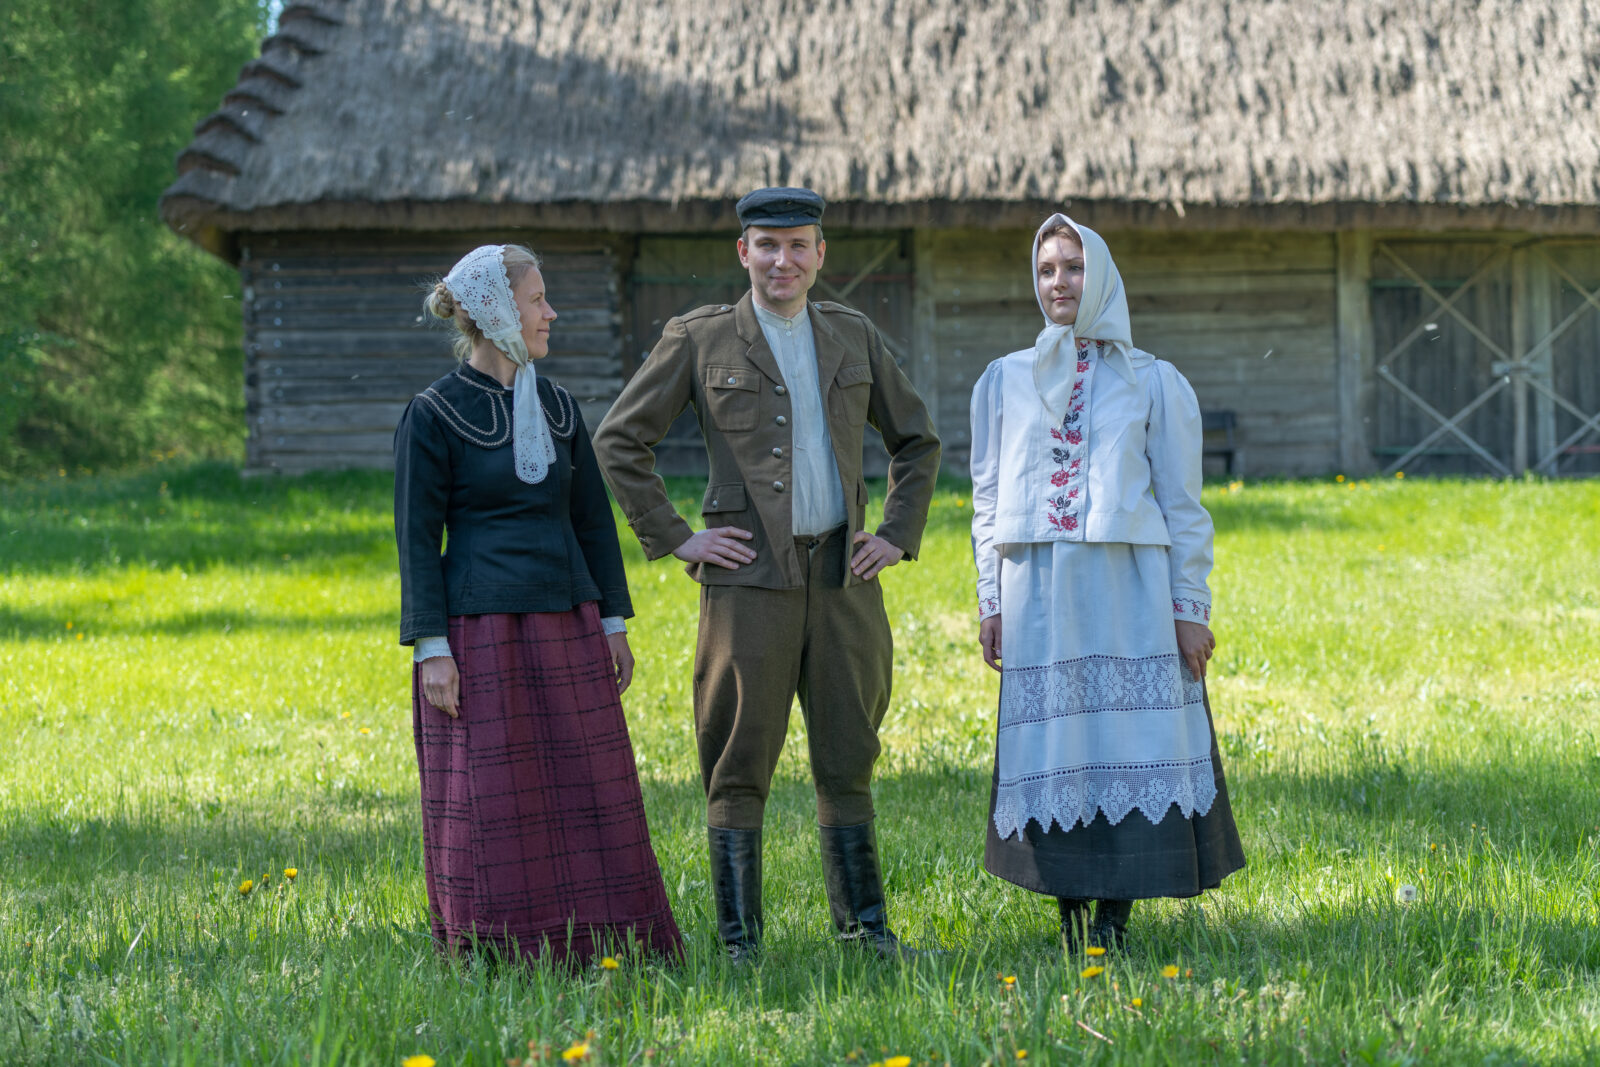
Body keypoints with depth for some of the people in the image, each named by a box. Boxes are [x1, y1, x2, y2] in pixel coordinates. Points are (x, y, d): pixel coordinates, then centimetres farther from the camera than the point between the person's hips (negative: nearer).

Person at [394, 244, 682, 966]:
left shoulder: (556, 407, 11)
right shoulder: (433, 416, -6)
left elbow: (592, 519, 15)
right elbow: (416, 539, -7)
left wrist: (613, 622, 9)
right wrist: (432, 650, -13)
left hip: (567, 628, 6)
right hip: (481, 630, -6)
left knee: (585, 792, 6)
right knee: (491, 800, -1)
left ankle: (593, 947, 14)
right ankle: (497, 960, 7)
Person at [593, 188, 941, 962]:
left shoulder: (852, 337, 13)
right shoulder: (700, 340, 2)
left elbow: (916, 440, 23)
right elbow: (618, 441, 4)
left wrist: (899, 535, 11)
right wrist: (673, 537, -3)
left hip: (843, 578, 3)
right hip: (750, 579, -3)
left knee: (848, 759, 9)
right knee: (739, 764, -2)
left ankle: (864, 927, 19)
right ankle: (738, 941, 4)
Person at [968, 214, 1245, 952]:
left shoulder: (1153, 383, 7)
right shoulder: (1004, 381, 12)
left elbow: (1183, 503, 5)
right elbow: (988, 499, 14)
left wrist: (1191, 608, -1)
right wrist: (990, 601, 7)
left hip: (1129, 588, -2)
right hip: (1039, 589, 2)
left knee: (1130, 745, -5)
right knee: (1053, 748, 1)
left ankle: (1117, 911, 0)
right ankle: (1070, 908, 8)